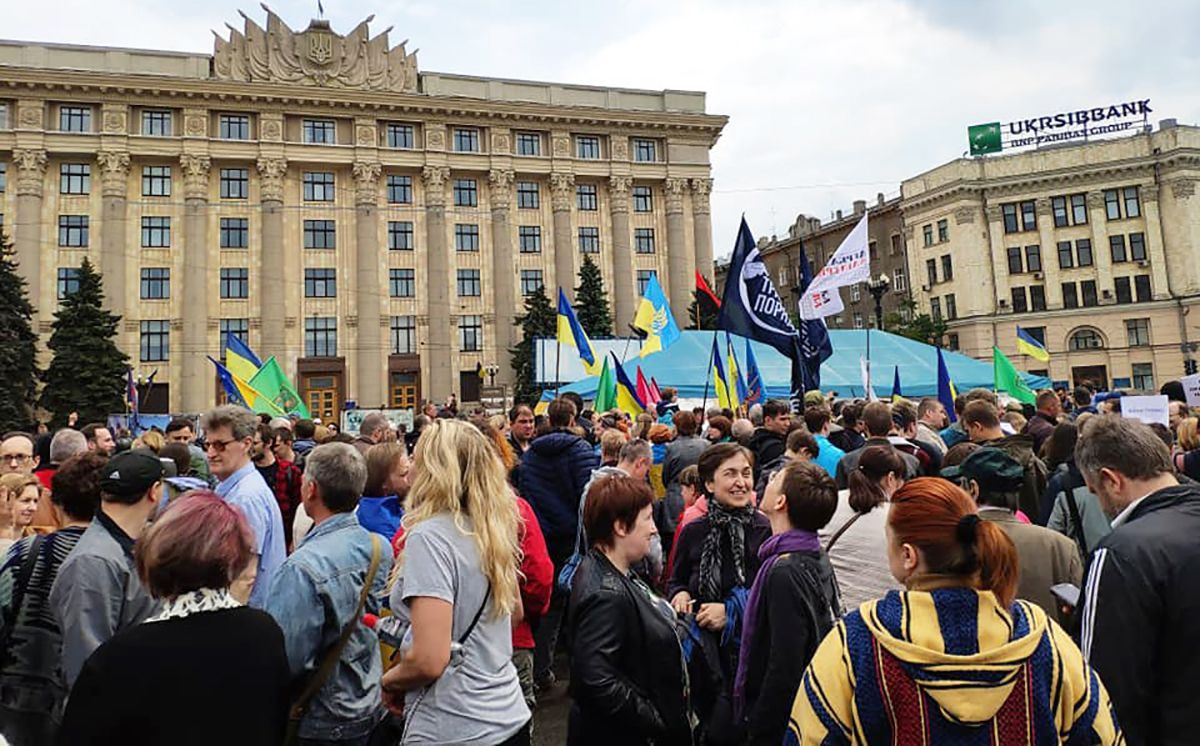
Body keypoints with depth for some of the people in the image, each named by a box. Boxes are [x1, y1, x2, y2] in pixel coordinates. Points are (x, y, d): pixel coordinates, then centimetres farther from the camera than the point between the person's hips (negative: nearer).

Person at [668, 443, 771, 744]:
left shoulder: (767, 530, -12)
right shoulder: (693, 532, -2)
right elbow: (674, 582, 12)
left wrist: (732, 611, -15)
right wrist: (680, 594, -8)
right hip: (703, 653, 3)